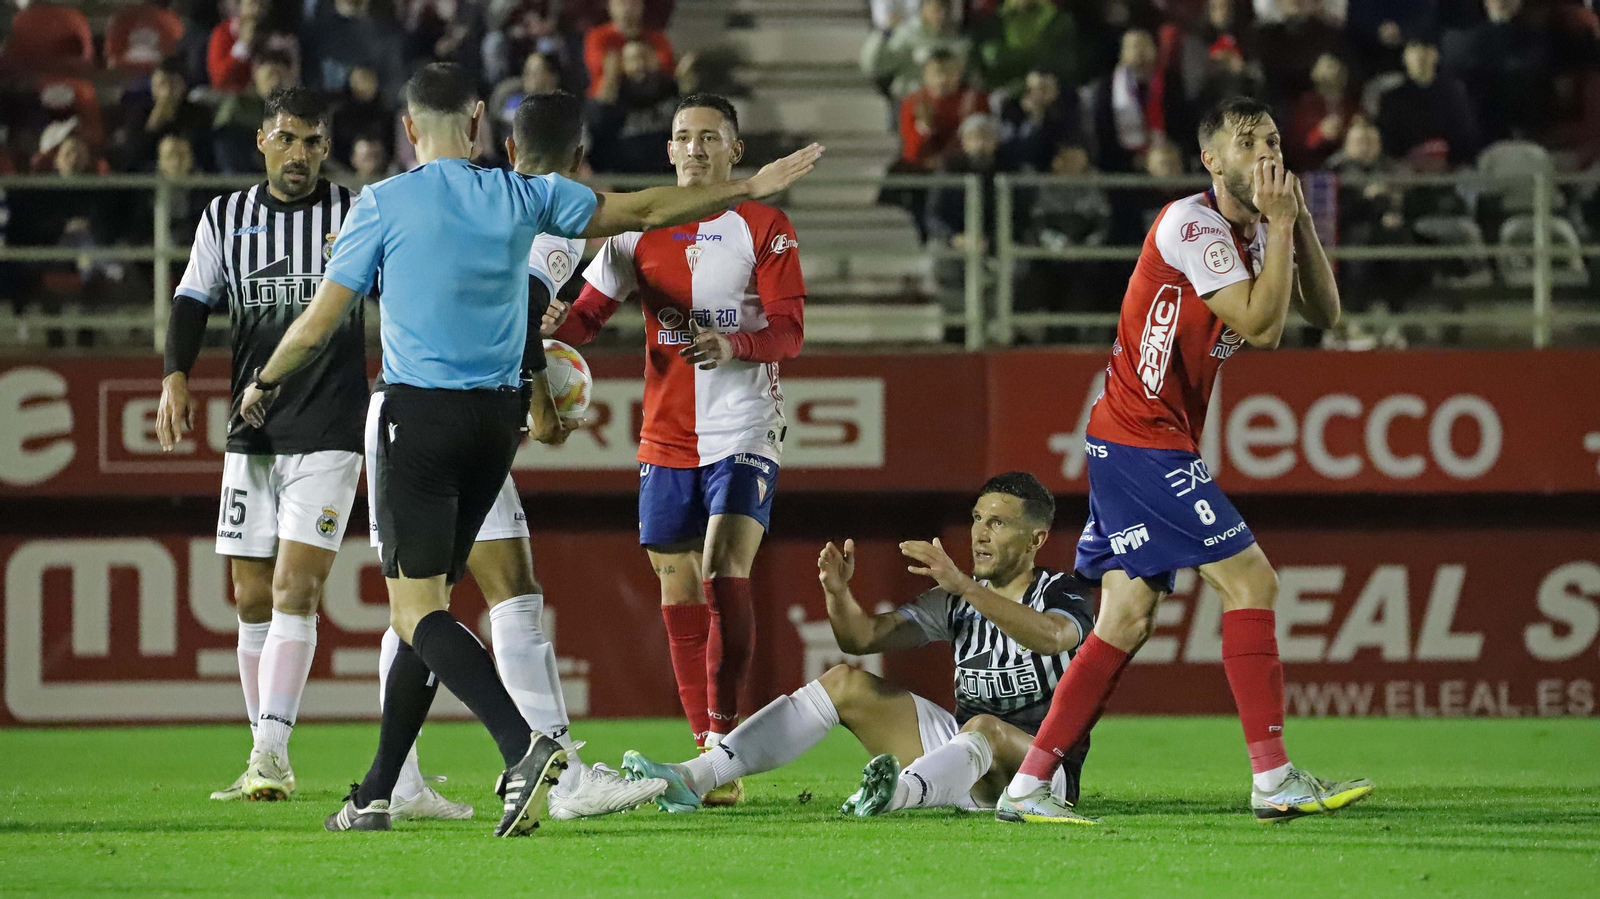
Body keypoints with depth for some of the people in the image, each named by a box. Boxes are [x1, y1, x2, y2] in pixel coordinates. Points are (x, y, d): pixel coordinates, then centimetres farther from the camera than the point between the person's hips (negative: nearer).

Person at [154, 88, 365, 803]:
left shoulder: (357, 214, 3)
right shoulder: (225, 219, 12)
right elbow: (193, 303, 8)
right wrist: (175, 375, -7)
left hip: (329, 434, -4)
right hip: (251, 433, 4)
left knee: (295, 588, -15)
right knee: (252, 597, 5)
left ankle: (270, 748, -19)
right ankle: (268, 763, 12)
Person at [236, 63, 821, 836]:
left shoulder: (384, 205, -5)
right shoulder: (525, 198, 4)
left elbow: (315, 327, -2)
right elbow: (645, 211, 11)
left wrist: (263, 385, 17)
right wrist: (751, 186, 22)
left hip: (419, 419, -5)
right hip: (496, 423, 5)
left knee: (417, 613, -8)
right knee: (424, 605, 14)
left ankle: (524, 748, -30)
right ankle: (374, 796, 17)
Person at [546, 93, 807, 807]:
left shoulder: (765, 230, 0)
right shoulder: (641, 231, 10)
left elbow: (789, 331, -7)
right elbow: (587, 310, 8)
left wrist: (733, 344, -27)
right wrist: (546, 337, -14)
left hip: (745, 431, -4)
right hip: (666, 436, 4)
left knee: (726, 574, -19)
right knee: (679, 594, 4)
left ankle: (722, 736, -15)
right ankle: (711, 753, 12)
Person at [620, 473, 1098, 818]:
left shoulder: (1062, 593, -7)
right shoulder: (959, 602, 11)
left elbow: (1051, 636, -33)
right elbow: (863, 635, 6)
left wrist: (961, 583, -42)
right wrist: (838, 592, -16)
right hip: (963, 749, 6)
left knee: (985, 729, -39)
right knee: (845, 684, -3)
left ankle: (901, 792, -73)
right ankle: (695, 778, -18)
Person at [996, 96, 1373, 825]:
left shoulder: (1256, 231, 15)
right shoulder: (1195, 224, -15)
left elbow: (1324, 313, 12)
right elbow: (1261, 326, -20)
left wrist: (1297, 220, 2)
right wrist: (1279, 227, -15)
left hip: (1135, 444, 10)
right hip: (1145, 442, -10)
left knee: (1127, 619, 6)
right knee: (1249, 579, -11)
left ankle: (1027, 787, 5)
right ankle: (1273, 779, -12)